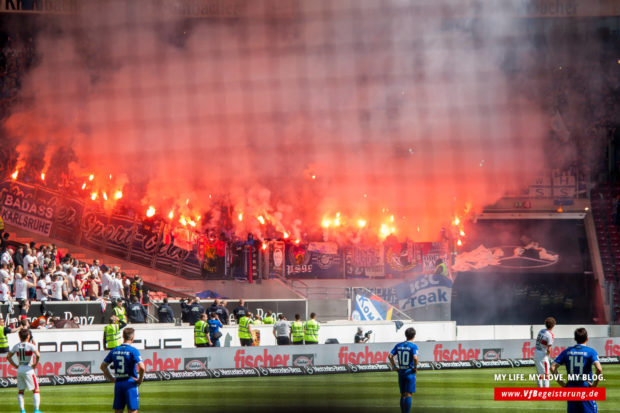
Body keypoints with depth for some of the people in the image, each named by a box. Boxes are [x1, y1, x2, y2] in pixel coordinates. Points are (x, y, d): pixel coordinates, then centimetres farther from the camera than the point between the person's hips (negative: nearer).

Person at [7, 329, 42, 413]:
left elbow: (8, 357, 6)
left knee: (20, 391, 13)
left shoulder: (16, 346, 4)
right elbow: (38, 355, -23)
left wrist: (15, 366, 9)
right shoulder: (30, 346, -9)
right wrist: (35, 364, -8)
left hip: (20, 369, 4)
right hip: (28, 369, -4)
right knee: (35, 389, 4)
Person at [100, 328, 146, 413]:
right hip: (130, 383, -5)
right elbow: (141, 367, -22)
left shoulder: (114, 351, 8)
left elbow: (103, 366, 12)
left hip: (118, 383, 5)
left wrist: (111, 379, 14)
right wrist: (140, 379, -6)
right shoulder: (133, 351, -10)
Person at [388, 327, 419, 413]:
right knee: (408, 395, -4)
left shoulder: (398, 345, 7)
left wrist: (395, 367, 8)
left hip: (401, 372, 5)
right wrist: (415, 367, -9)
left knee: (403, 395, 13)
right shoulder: (413, 346, -9)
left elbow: (390, 356, 1)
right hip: (410, 372, -5)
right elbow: (415, 358, -24)